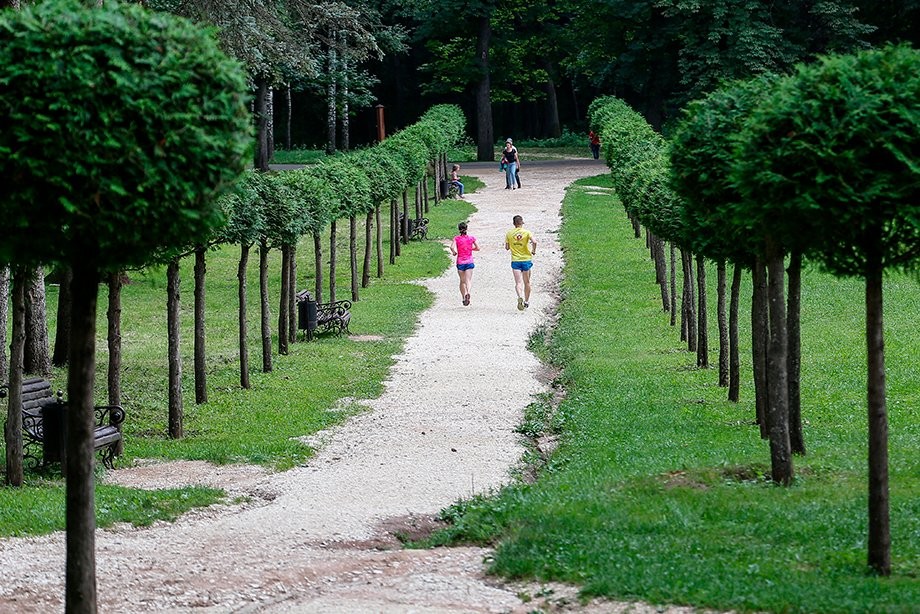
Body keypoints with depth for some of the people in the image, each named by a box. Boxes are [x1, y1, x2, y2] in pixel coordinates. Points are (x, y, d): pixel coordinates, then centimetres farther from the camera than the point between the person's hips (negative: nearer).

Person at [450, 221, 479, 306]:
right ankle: (468, 292, -35)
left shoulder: (456, 238, -3)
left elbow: (452, 247, -18)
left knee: (462, 281, 15)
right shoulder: (471, 238, 0)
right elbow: (477, 248, 5)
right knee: (468, 280, -7)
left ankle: (463, 298, 21)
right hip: (469, 262, 0)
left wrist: (454, 252, 3)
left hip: (460, 262, 0)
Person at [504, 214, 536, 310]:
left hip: (515, 260, 0)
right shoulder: (527, 232, -6)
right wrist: (533, 251, -4)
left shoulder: (509, 234, 0)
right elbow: (534, 242, -20)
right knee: (527, 282, 15)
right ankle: (526, 301, 25)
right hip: (526, 259, 0)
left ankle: (520, 297, -32)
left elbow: (507, 247, 4)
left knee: (518, 282, -6)